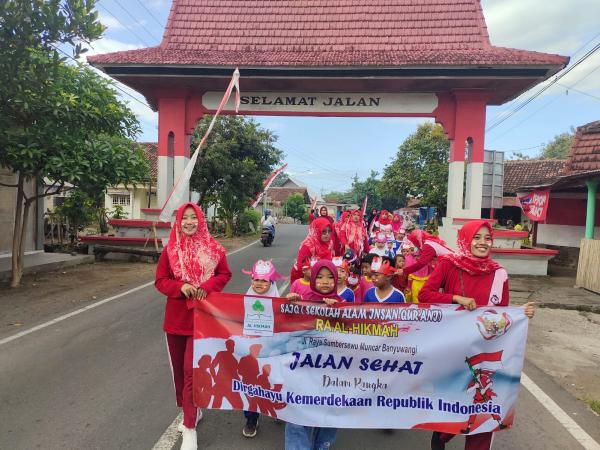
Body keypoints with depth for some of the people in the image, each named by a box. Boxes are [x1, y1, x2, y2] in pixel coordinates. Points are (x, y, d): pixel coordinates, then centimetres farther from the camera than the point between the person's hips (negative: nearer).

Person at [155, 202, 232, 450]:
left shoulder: (213, 248, -6)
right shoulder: (170, 249, -3)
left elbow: (224, 274, 2)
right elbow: (160, 280, 0)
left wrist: (207, 287, -16)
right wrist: (180, 287, -19)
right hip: (175, 317, 3)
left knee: (191, 370, -4)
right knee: (178, 369, 16)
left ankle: (190, 428, 11)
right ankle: (191, 411, 39)